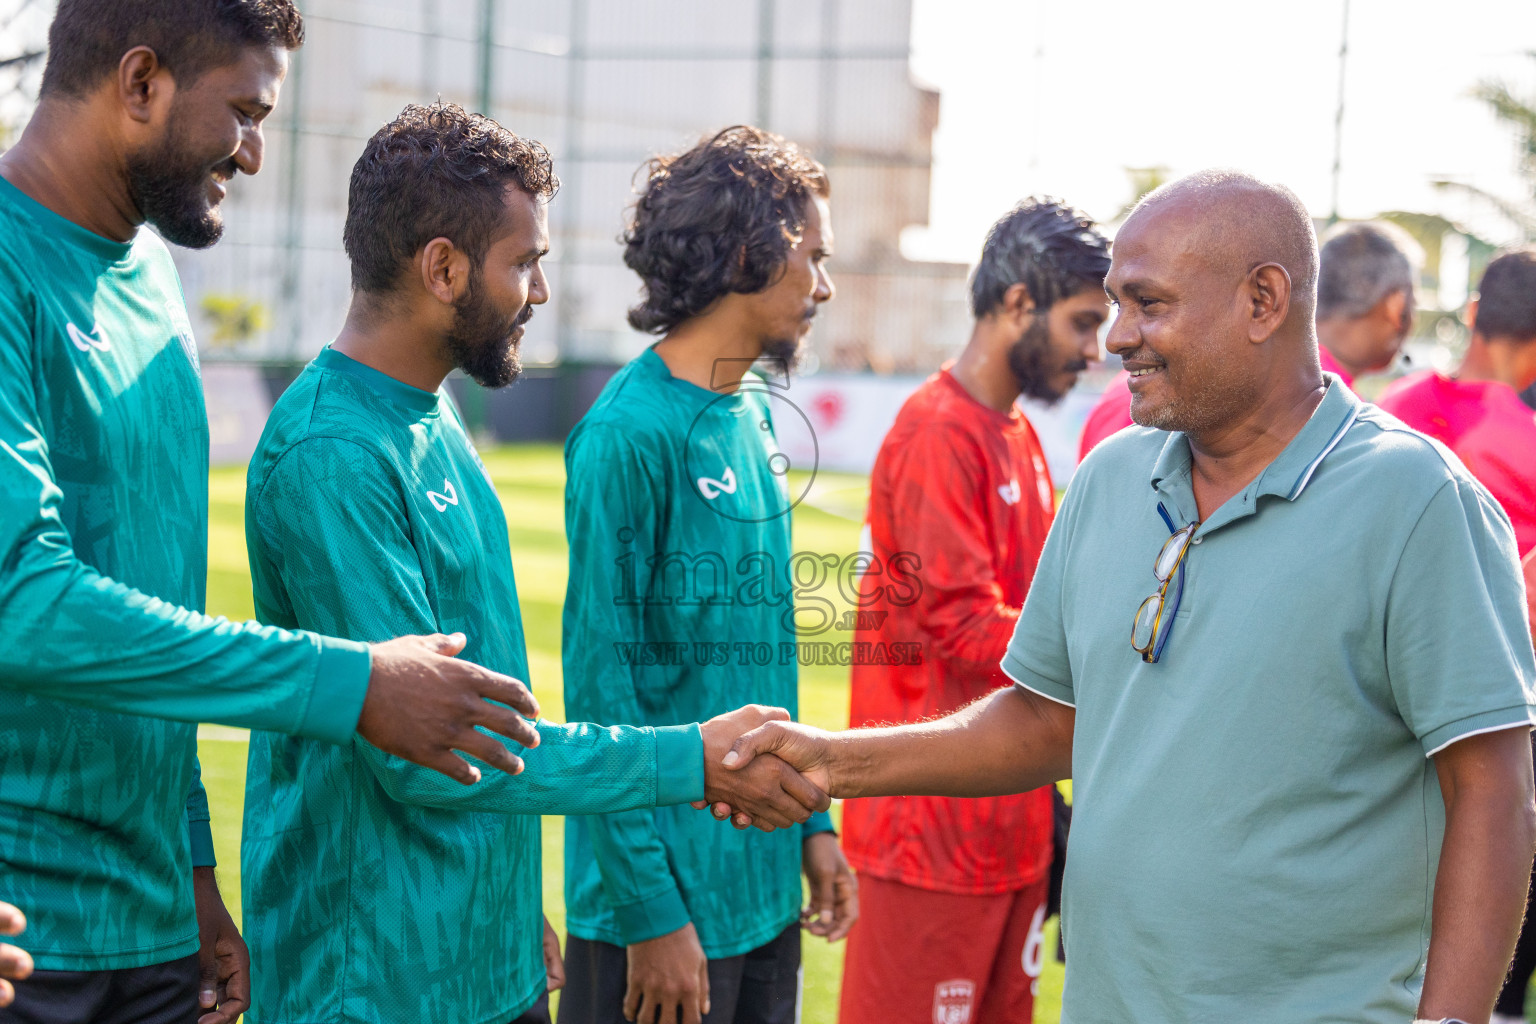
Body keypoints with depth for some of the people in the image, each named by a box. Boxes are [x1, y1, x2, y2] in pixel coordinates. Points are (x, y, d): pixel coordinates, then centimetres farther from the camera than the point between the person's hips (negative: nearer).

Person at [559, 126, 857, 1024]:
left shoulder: (756, 414, 9)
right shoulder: (630, 433, -16)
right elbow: (601, 681, -17)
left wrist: (811, 822, 12)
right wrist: (650, 909, -18)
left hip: (764, 882, 8)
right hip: (670, 892, -8)